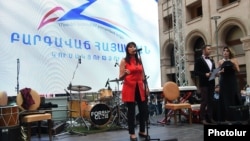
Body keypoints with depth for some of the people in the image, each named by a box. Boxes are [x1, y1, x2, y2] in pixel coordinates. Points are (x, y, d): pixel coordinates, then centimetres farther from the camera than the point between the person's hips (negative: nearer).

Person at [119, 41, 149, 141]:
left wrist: (146, 87, 9)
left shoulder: (139, 60, 12)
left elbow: (142, 75, 15)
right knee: (131, 111, 0)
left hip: (140, 87, 5)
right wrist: (125, 73, -28)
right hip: (129, 88, -5)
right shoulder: (124, 61, -3)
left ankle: (142, 131, 23)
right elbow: (120, 78, -7)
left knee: (144, 110, 5)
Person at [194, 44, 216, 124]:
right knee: (204, 101, -5)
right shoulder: (199, 60, -2)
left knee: (210, 101, 7)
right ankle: (203, 118, 1)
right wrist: (205, 74, -20)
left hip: (211, 83, 6)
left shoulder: (212, 61, 20)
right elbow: (196, 72, -9)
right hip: (204, 84, -6)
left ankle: (210, 117, 13)